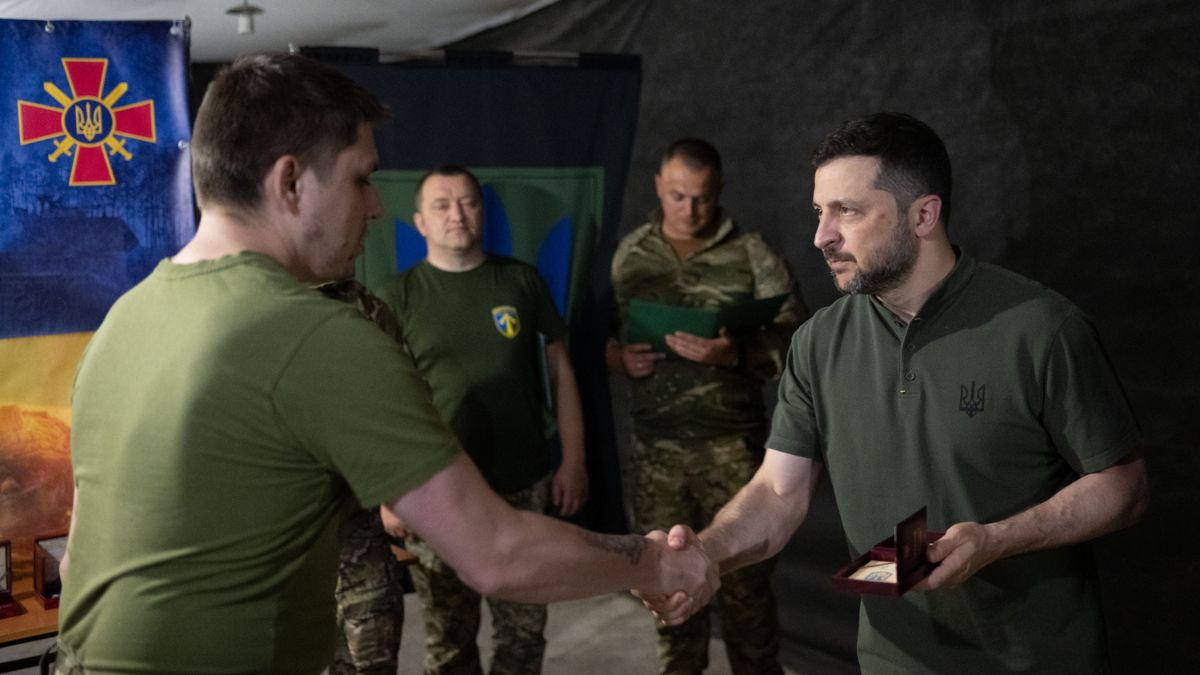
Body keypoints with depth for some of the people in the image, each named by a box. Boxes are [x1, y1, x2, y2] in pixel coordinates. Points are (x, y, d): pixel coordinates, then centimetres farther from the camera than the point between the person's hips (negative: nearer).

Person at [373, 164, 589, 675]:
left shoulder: (522, 281, 5)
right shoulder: (397, 297, -1)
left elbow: (559, 370, 10)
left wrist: (573, 460, 5)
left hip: (524, 486, 2)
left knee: (523, 632, 11)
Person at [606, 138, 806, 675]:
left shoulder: (751, 252, -3)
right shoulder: (628, 255, 7)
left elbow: (793, 340, -6)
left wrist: (735, 354, -23)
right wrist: (620, 359, -10)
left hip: (732, 442, -3)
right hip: (655, 443, 3)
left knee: (744, 579, 2)